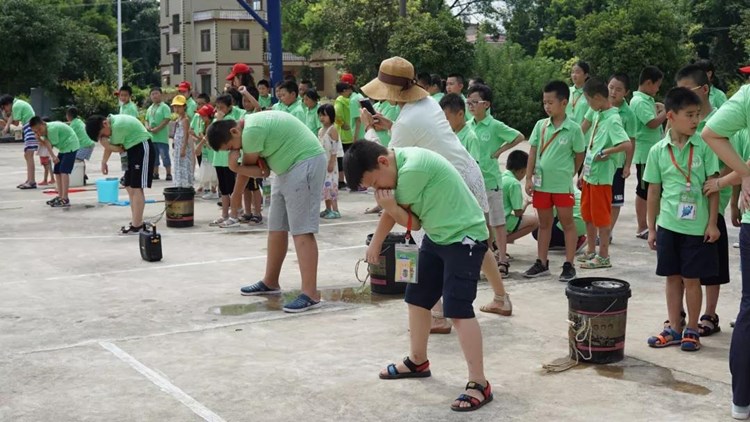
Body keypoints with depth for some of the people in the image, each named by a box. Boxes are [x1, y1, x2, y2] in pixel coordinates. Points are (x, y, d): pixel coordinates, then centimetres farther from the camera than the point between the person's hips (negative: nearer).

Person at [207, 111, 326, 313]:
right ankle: (270, 283, 28)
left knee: (301, 230, -15)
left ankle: (310, 295, -17)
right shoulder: (250, 127, 9)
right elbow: (262, 170, 2)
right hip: (288, 167, 10)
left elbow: (249, 164, -10)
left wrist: (236, 166, 7)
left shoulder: (251, 131, -23)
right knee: (276, 227, 15)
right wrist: (236, 167, -14)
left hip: (306, 162, -10)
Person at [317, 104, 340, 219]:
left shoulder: (332, 129, -10)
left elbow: (335, 148, -15)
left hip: (330, 162, -8)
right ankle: (328, 209, 18)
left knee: (331, 184, -9)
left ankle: (335, 210, -7)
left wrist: (332, 162, -20)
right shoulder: (320, 131, 13)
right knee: (324, 185, 10)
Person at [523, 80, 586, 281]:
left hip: (562, 185, -4)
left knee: (567, 223, 6)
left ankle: (569, 265, 12)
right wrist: (529, 178, 1)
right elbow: (533, 152, 5)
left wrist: (567, 173, 6)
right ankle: (542, 263, 23)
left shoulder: (573, 129, -10)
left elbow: (579, 155, 0)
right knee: (544, 223, 14)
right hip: (541, 183, 4)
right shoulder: (540, 125, 1)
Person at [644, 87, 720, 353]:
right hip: (668, 224, 2)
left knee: (691, 279, 4)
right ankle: (674, 329, 23)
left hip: (696, 226, -2)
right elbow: (654, 191, 6)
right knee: (672, 277, 11)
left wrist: (712, 223, -7)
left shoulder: (703, 147, -5)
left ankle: (692, 331, 18)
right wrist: (651, 227, 7)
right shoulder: (658, 151, 0)